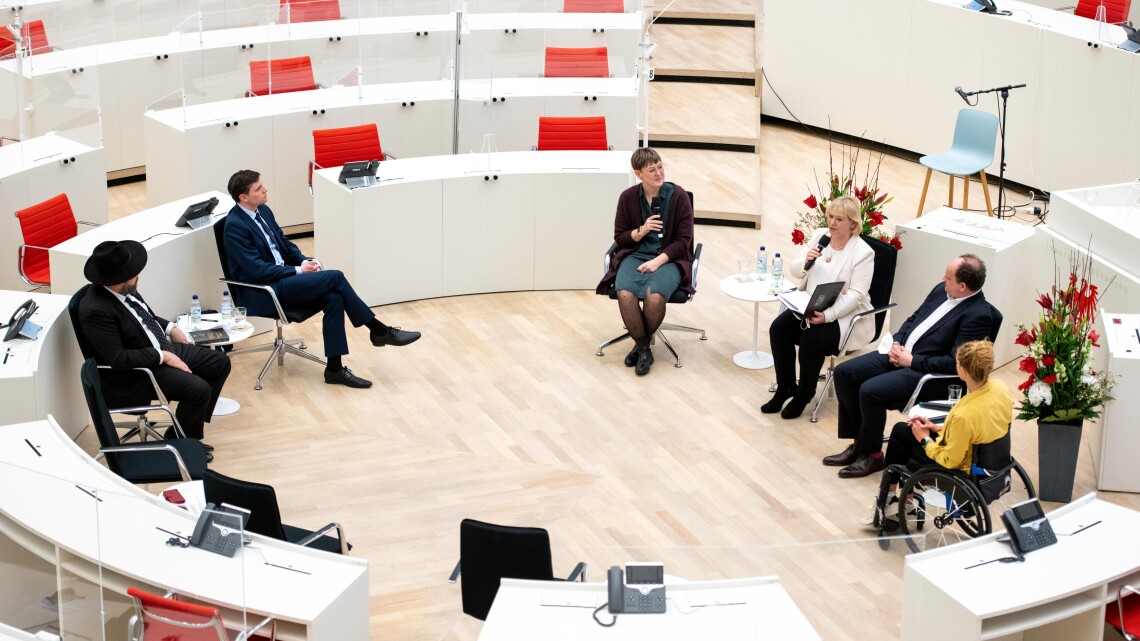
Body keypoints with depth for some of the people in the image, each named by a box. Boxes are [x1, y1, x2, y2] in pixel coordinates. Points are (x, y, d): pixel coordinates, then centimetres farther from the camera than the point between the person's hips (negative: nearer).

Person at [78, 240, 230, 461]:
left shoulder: (124, 290, -3)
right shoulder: (96, 311, -29)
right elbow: (118, 358, -29)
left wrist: (170, 328, 8)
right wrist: (163, 357, -23)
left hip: (163, 349, 10)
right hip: (134, 376, -10)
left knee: (220, 363, 6)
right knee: (199, 390, -24)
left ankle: (193, 424, 18)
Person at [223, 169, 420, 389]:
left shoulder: (263, 211, 9)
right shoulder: (235, 226, -17)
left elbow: (285, 244, 20)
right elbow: (257, 269, -20)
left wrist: (305, 261, -1)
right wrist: (298, 270, -16)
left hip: (283, 278, 8)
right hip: (262, 293, -8)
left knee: (334, 298, -18)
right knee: (335, 277, -20)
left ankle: (335, 368, -15)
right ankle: (379, 331, -10)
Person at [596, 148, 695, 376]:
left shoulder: (679, 196, -4)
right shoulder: (628, 197, 2)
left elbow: (683, 240, -3)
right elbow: (620, 238, 8)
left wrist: (658, 261, -17)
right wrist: (641, 231, -13)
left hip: (669, 258, -2)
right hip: (635, 255, 2)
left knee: (655, 295, -33)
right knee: (625, 294, -31)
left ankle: (641, 345, -5)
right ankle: (643, 349, -10)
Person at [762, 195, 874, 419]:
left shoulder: (863, 253, -12)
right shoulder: (819, 236, 5)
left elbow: (856, 294, -17)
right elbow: (793, 270, 7)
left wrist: (828, 315, -28)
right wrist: (806, 260, -16)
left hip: (844, 316, -6)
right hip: (809, 307, 6)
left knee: (811, 339, -29)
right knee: (778, 328, -18)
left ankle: (804, 393, -4)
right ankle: (785, 387, -1)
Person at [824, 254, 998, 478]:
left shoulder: (979, 315, -18)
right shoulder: (942, 290, 7)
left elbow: (955, 363, -21)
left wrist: (912, 360, -17)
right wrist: (897, 343, 2)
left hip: (926, 372, -9)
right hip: (900, 352, 9)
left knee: (870, 390, -26)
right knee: (843, 372, -1)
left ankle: (872, 454, -4)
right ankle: (859, 442, 9)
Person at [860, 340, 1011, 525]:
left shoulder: (964, 415, -38)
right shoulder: (1000, 387, -15)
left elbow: (950, 460, -25)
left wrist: (925, 439, -8)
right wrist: (939, 428, 6)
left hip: (962, 471, -8)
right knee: (900, 430, 19)